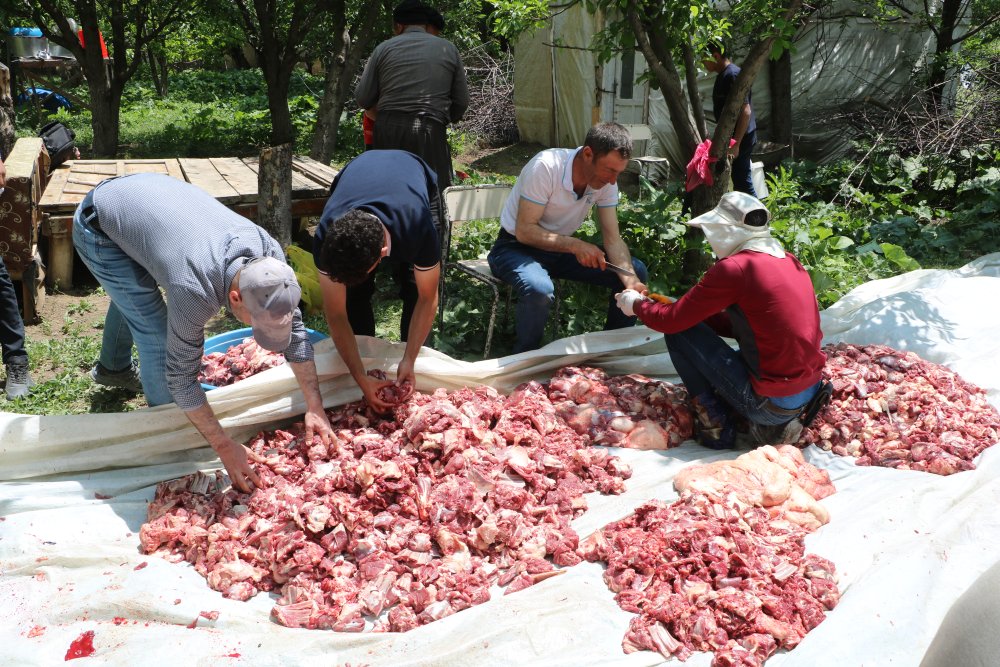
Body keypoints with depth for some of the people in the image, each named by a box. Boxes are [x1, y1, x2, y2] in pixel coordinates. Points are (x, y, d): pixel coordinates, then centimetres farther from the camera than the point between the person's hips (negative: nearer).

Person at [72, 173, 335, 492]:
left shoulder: (269, 255, -26)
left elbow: (295, 331, -13)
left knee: (131, 295, 31)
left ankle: (113, 368, 60)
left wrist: (315, 406, -13)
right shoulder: (195, 291, -43)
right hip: (96, 227, -7)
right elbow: (181, 378, -31)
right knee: (156, 330, -14)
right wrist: (225, 447, -27)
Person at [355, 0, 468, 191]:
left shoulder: (384, 48, 8)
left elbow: (362, 99, 6)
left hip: (387, 131, 2)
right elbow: (462, 101, 9)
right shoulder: (448, 49, 9)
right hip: (429, 132, -1)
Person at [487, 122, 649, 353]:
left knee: (636, 271, -7)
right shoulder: (546, 167, -28)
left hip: (561, 249, 6)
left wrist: (631, 280, -26)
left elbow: (613, 240, -9)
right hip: (516, 247, -6)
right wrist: (575, 245, -34)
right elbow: (524, 231, -26)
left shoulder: (606, 180, -10)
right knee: (539, 289, -39)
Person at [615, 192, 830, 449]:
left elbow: (671, 322, -7)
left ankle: (716, 426, 6)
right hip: (809, 393, 8)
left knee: (680, 333, 1)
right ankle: (775, 425, 13)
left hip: (771, 403, -8)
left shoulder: (733, 267, -16)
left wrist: (636, 304, 12)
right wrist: (683, 307, 20)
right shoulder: (789, 260, 9)